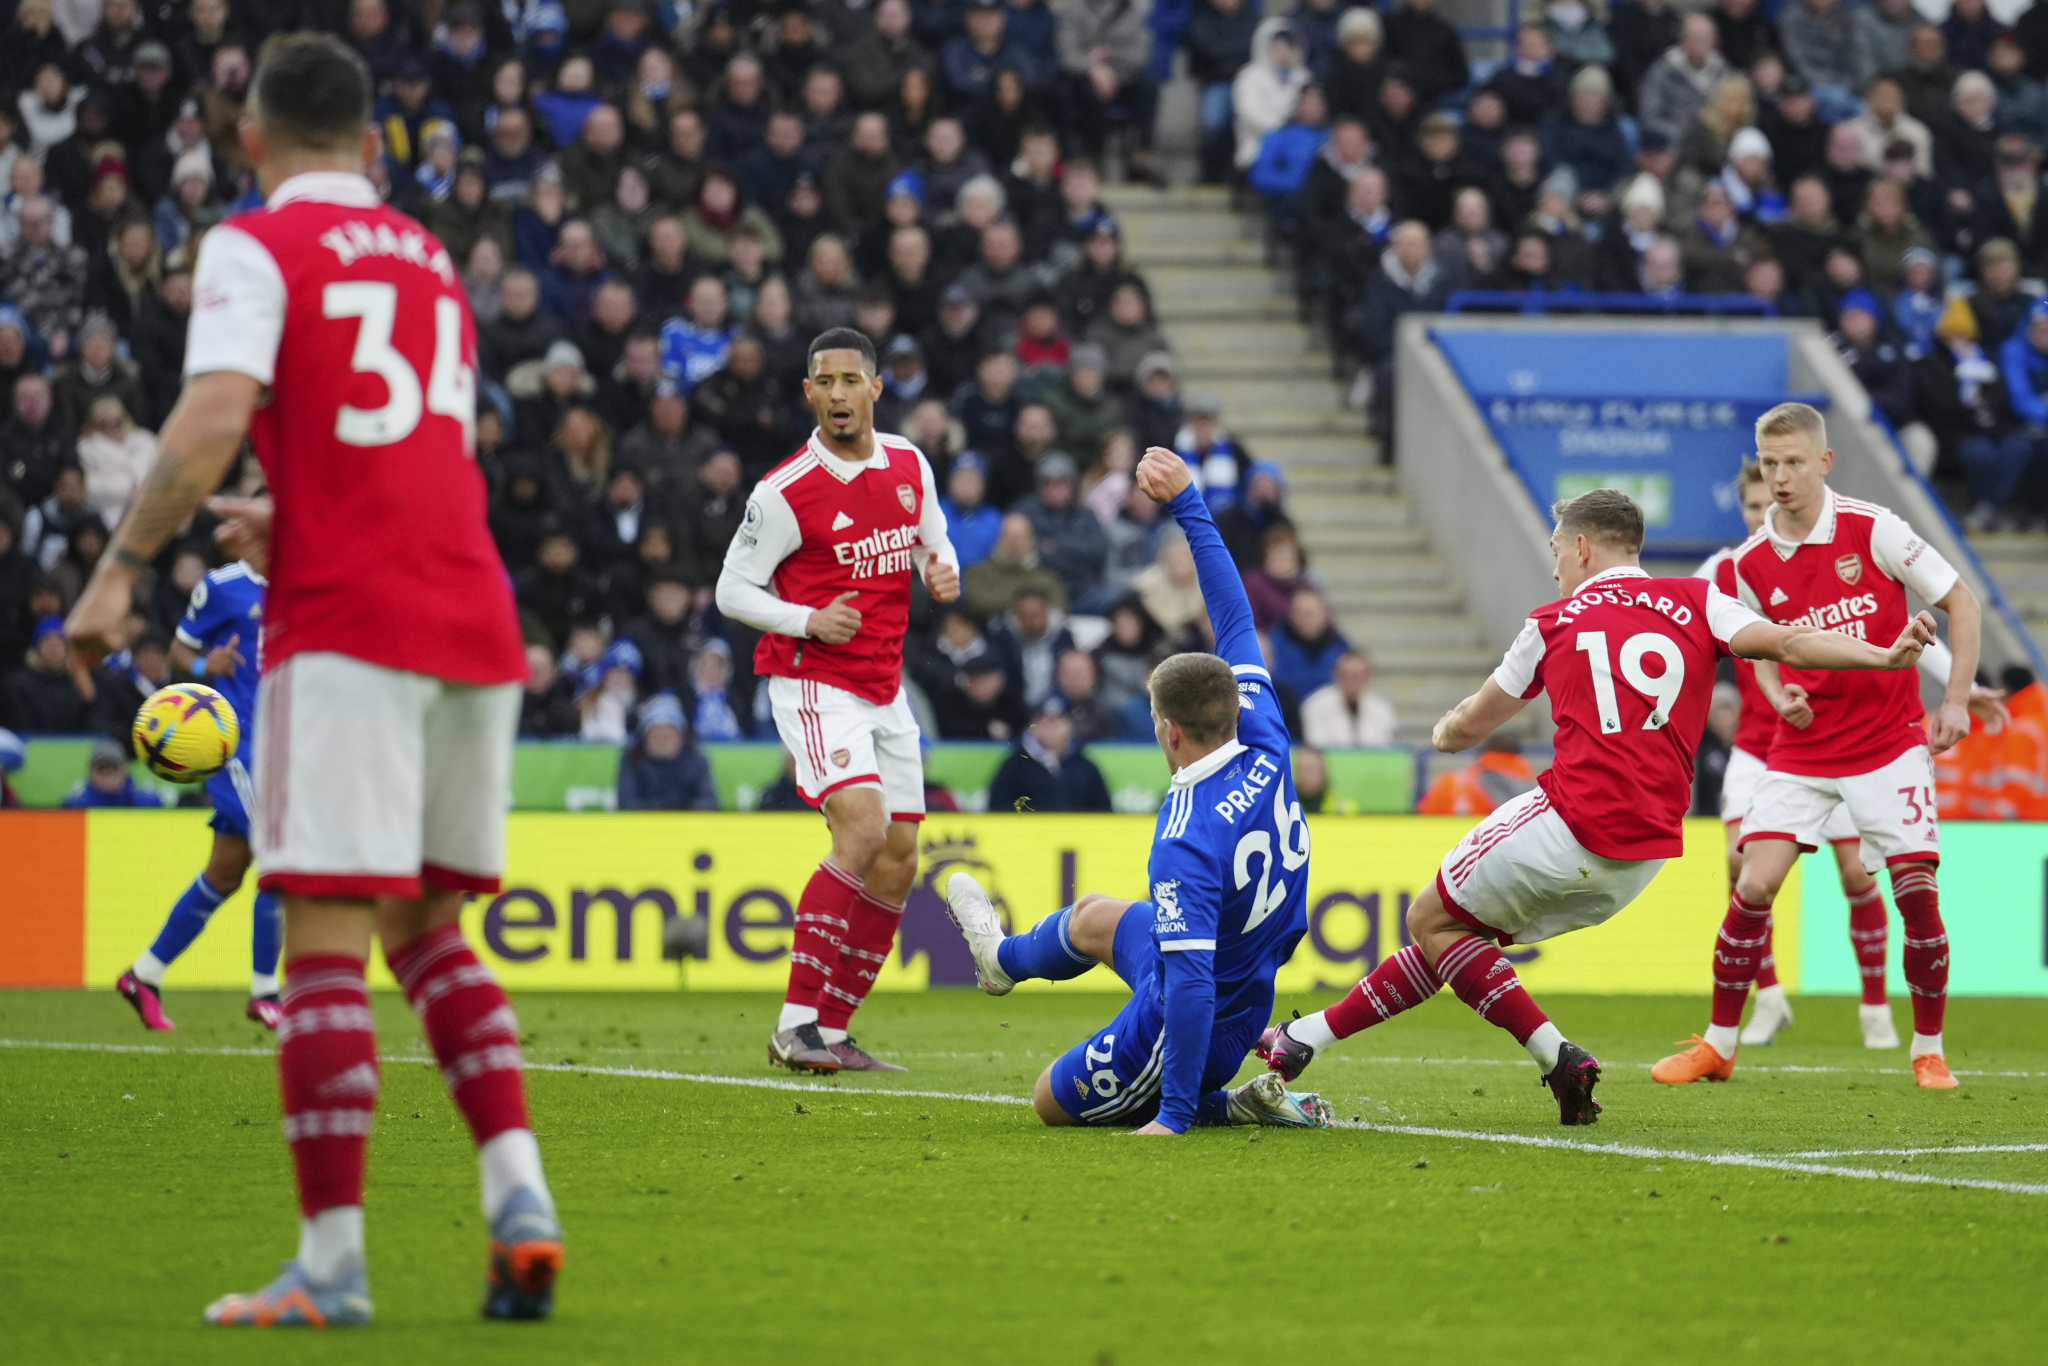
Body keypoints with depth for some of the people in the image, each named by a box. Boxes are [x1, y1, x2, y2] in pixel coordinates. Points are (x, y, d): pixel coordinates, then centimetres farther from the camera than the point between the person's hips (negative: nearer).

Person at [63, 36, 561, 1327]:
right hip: (477, 624, 6)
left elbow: (214, 420, -15)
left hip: (347, 626, -6)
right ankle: (520, 1194, -2)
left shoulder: (256, 249, 0)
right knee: (428, 928, 15)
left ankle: (333, 1260, -9)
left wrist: (124, 566, -9)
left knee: (326, 937, -6)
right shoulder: (429, 258, 22)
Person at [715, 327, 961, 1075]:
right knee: (863, 827, -24)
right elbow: (733, 590, -7)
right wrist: (810, 621, -22)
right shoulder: (786, 492, -13)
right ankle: (796, 1023, -23)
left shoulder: (910, 465, 4)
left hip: (885, 689, 7)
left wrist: (943, 569, -4)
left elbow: (932, 538, 20)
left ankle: (833, 1031, 13)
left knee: (898, 861, 5)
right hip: (814, 683, -7)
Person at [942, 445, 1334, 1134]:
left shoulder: (1185, 844, -36)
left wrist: (1176, 1114, -35)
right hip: (1249, 992, 8)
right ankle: (1005, 957, 65)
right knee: (1094, 917, 34)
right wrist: (1187, 502, -2)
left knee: (1054, 1102, 20)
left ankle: (1228, 1105, 10)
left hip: (1187, 1026, -8)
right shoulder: (1266, 749, -15)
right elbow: (1236, 619, -6)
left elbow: (1190, 982, -38)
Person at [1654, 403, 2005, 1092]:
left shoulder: (1873, 530, -11)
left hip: (1889, 742, -3)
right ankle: (1718, 1044, 5)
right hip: (1801, 749, 3)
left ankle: (1929, 1052, 6)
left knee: (1917, 890, -11)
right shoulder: (1751, 563, -1)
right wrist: (1782, 697, -4)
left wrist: (1957, 700, -10)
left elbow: (1961, 603, -4)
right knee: (1753, 887, -9)